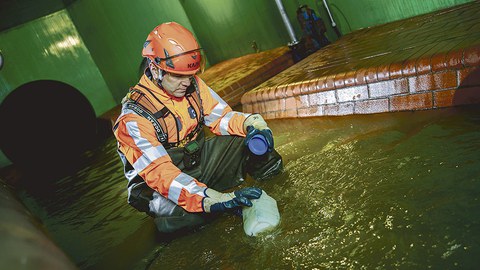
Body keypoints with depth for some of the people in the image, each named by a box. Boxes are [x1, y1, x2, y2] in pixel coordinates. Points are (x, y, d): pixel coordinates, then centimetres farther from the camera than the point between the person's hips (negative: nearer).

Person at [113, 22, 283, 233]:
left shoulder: (192, 85, -7)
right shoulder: (134, 118, -25)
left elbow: (221, 117, -1)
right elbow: (160, 173, -34)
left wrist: (251, 123, -25)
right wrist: (214, 200, -46)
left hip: (199, 159, 5)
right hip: (165, 188, -4)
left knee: (251, 134, -13)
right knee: (191, 212, -38)